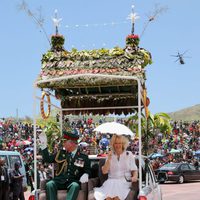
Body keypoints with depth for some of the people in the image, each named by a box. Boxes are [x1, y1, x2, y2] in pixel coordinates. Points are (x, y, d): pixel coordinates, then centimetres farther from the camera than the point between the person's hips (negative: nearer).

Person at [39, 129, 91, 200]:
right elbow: (47, 159, 16)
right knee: (49, 185, -28)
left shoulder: (83, 157, 7)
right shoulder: (61, 153, 15)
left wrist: (85, 175, -15)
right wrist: (44, 144, 7)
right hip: (60, 181, 2)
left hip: (73, 182, -2)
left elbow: (87, 170, 10)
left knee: (75, 186, -37)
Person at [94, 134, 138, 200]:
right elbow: (104, 171, 6)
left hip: (125, 181, -1)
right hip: (111, 181, 1)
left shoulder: (129, 154, 12)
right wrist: (109, 159, -5)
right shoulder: (110, 155, 15)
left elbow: (134, 170, 9)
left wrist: (135, 177, -13)